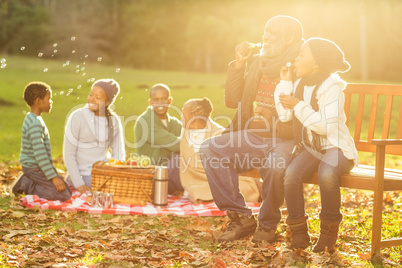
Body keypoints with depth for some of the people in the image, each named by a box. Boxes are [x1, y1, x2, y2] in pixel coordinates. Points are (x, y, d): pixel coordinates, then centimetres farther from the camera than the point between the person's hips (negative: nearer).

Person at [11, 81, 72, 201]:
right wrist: (53, 177, -22)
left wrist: (54, 173, 24)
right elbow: (40, 154, -25)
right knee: (64, 195, -15)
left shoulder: (32, 119, 11)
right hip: (35, 168, -10)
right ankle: (26, 185, -9)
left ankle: (27, 182, 10)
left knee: (68, 190, 12)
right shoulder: (35, 124, -22)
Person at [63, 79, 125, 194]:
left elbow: (119, 154, 9)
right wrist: (79, 184, -16)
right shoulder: (77, 117, -7)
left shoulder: (114, 120, 6)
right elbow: (69, 155, -8)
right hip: (82, 176, -5)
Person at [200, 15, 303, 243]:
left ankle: (268, 225, -10)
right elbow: (233, 101, 12)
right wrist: (238, 65, 4)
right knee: (210, 149, -15)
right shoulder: (256, 63, 13)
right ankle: (241, 217, -9)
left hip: (286, 139, -6)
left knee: (275, 164, -38)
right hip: (253, 136, 6)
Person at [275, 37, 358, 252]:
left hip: (335, 146, -6)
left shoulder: (331, 87, -14)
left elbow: (325, 126, -23)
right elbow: (285, 115, 2)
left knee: (326, 174, -37)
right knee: (291, 175, -24)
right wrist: (285, 83, 2)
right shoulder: (300, 85, 9)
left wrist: (298, 106, -21)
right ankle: (298, 233, -12)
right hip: (309, 146, 6)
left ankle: (329, 230, -15)